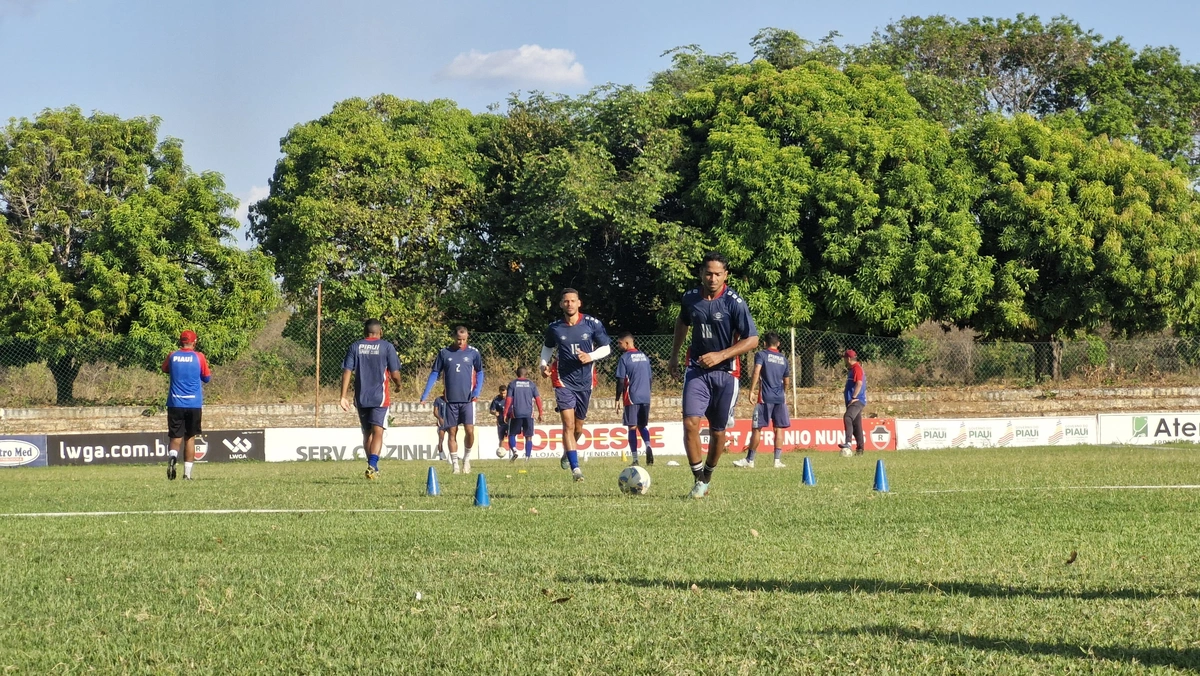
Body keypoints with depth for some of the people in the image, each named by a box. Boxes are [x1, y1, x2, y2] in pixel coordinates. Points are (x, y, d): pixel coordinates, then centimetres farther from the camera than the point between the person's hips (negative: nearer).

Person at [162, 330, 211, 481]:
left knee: (175, 437, 3)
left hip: (175, 404, 1)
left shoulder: (172, 356, 2)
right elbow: (207, 378, 6)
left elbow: (164, 369, 21)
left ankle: (172, 456, -30)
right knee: (190, 438, 9)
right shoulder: (199, 357, -4)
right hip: (194, 404, -1)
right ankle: (187, 473, 7)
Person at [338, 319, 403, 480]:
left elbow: (347, 372, -2)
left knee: (367, 433, 16)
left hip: (361, 398, 3)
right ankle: (372, 465, -24)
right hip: (380, 397, -3)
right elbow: (395, 374, -4)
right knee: (377, 432, -7)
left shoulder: (355, 347, 5)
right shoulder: (387, 347, -2)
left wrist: (344, 396, -1)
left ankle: (373, 467, 22)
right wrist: (398, 384, 17)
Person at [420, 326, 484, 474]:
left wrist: (477, 390, -4)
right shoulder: (444, 353, 3)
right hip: (451, 399, 1)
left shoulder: (473, 353, 2)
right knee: (452, 432, 3)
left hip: (468, 399, -1)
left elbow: (479, 372, 12)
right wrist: (425, 394, 1)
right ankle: (455, 464, 10)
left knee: (469, 430, -11)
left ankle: (467, 458, 11)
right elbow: (434, 373, 7)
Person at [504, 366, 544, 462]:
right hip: (529, 414, 1)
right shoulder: (532, 384, 6)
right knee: (528, 436, 8)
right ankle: (527, 456, 1)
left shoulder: (512, 384, 4)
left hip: (516, 414, -1)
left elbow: (508, 399, -2)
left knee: (512, 435, 9)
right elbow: (538, 399, 3)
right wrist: (540, 413, 9)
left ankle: (514, 450, -16)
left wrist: (505, 414, 1)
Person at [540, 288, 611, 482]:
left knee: (578, 427, 15)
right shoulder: (554, 328, -2)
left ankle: (568, 453, 46)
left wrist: (591, 356, -17)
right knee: (568, 424, -16)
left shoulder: (593, 324, -5)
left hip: (585, 381, 2)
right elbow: (547, 347, 16)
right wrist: (544, 364, -3)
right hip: (563, 381, -2)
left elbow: (606, 348, 2)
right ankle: (575, 468, -18)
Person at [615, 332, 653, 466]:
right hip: (645, 398, 5)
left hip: (631, 398, -5)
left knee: (632, 427, 1)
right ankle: (648, 446, -10)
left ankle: (635, 459, -2)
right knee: (643, 425, 17)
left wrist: (618, 399, -2)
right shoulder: (644, 357, 12)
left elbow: (621, 381, -9)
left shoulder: (624, 358, -7)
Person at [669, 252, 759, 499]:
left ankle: (708, 475, 31)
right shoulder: (690, 298, 0)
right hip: (697, 369, 2)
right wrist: (674, 354, 23)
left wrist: (720, 355, -21)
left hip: (725, 372, -2)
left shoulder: (734, 302, -13)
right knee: (690, 422, -16)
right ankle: (699, 481, -5)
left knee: (718, 431, 7)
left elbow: (752, 339, -12)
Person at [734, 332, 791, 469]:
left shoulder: (761, 355, 0)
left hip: (765, 397, -4)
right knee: (778, 429, 6)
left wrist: (752, 390, -15)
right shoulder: (784, 359, 14)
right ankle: (778, 460, 2)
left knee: (756, 428, 0)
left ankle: (750, 460, 2)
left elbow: (756, 372, -15)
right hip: (780, 398, 4)